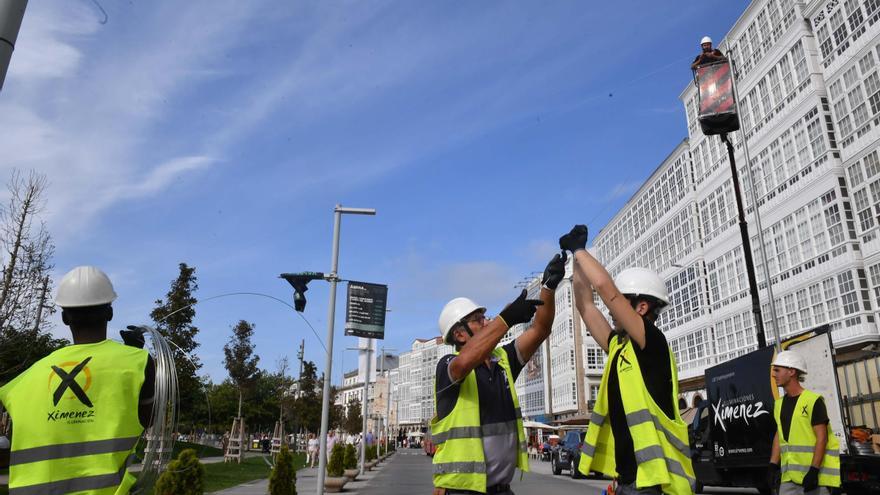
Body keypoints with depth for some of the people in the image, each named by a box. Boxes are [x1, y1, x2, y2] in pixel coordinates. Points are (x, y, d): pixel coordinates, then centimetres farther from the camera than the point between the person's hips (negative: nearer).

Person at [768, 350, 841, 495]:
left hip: (815, 472, -6)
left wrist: (814, 471, -19)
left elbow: (821, 438, -14)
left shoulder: (813, 400, -11)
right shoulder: (779, 404, 11)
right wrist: (773, 466, 9)